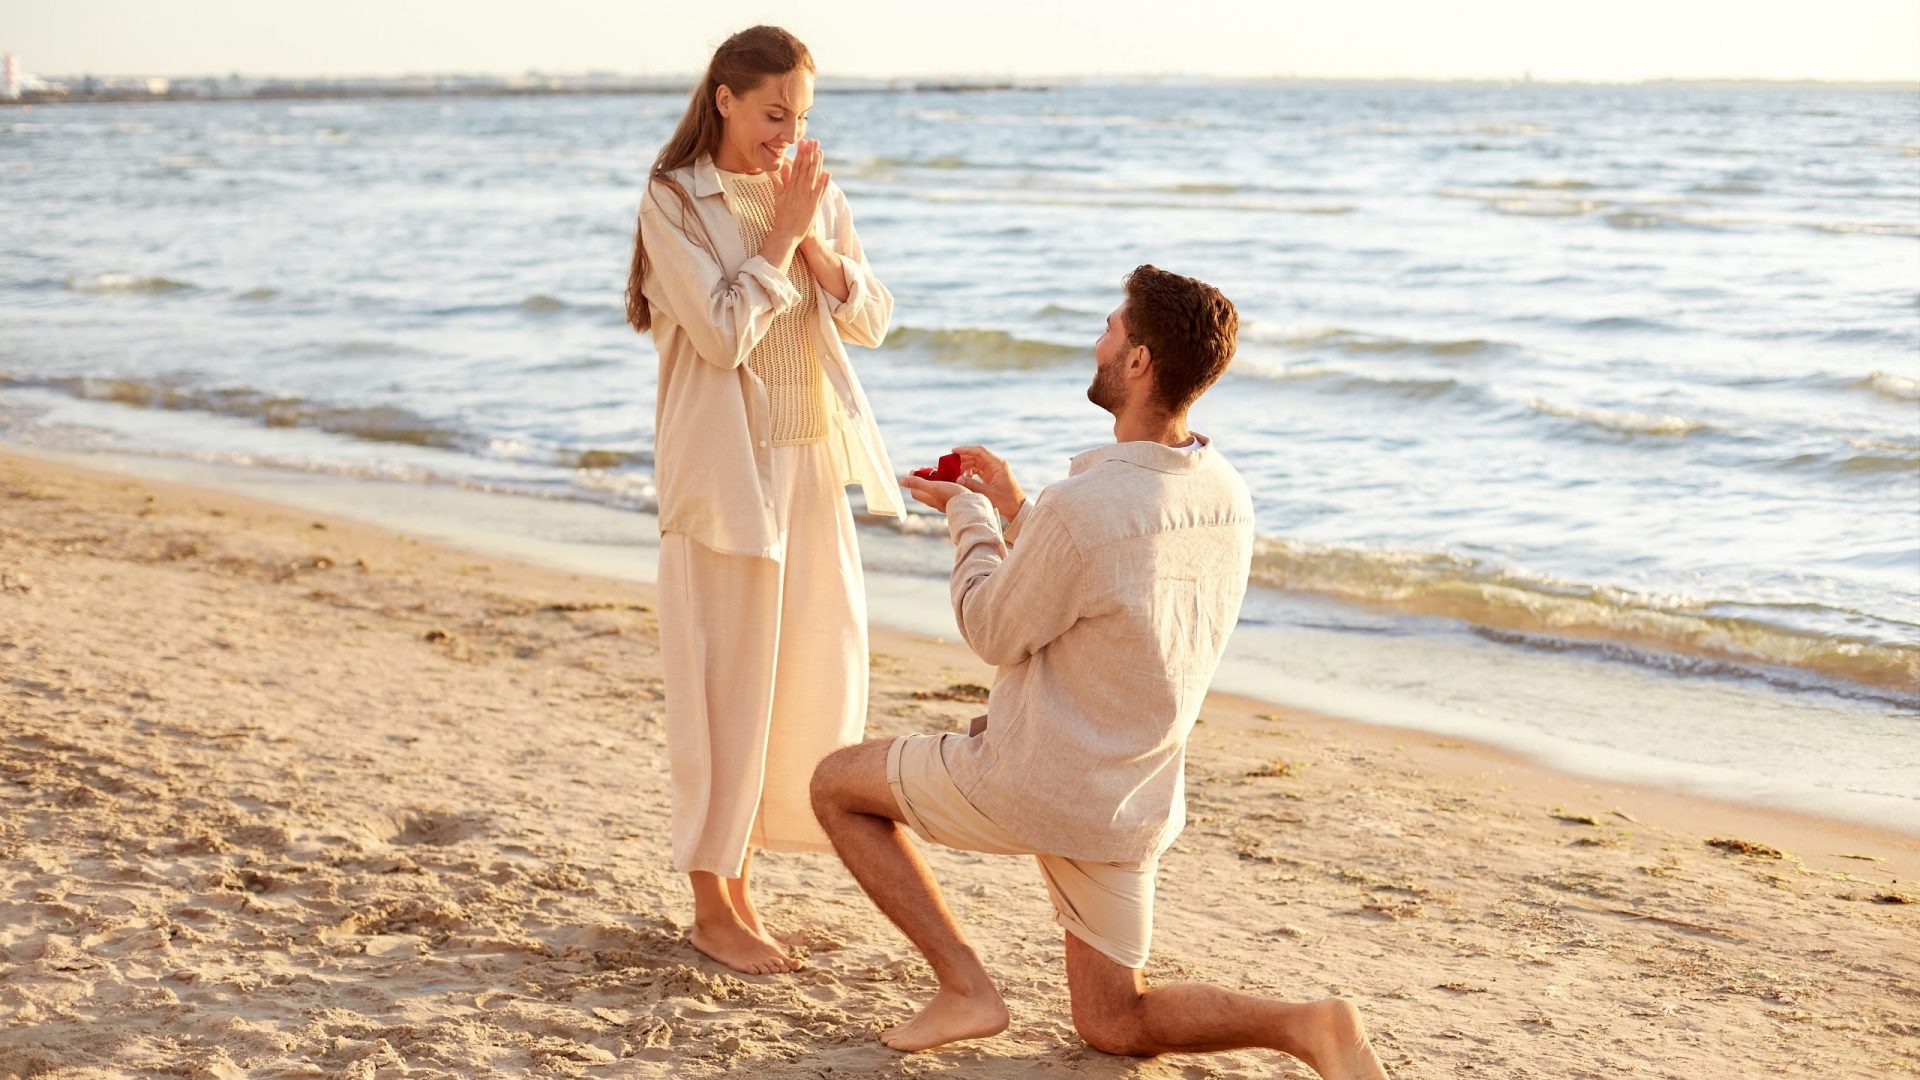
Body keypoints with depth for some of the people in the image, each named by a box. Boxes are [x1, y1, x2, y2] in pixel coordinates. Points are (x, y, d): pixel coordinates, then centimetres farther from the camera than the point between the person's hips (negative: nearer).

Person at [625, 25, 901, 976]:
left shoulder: (816, 196, 10)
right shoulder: (676, 201, -7)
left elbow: (872, 321, 4)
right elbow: (724, 333, -17)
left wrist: (815, 237, -9)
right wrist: (779, 232, -14)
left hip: (813, 461, 6)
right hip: (726, 466, -6)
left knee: (816, 665, 8)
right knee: (727, 675, -3)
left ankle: (737, 866, 23)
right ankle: (712, 907, 7)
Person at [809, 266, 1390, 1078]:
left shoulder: (1082, 506, -27)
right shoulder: (1228, 498, -2)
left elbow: (994, 632, -10)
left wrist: (968, 516, 5)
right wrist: (1009, 505, 14)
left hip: (1034, 789, -7)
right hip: (1136, 808, 7)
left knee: (837, 785, 15)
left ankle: (964, 986, 5)